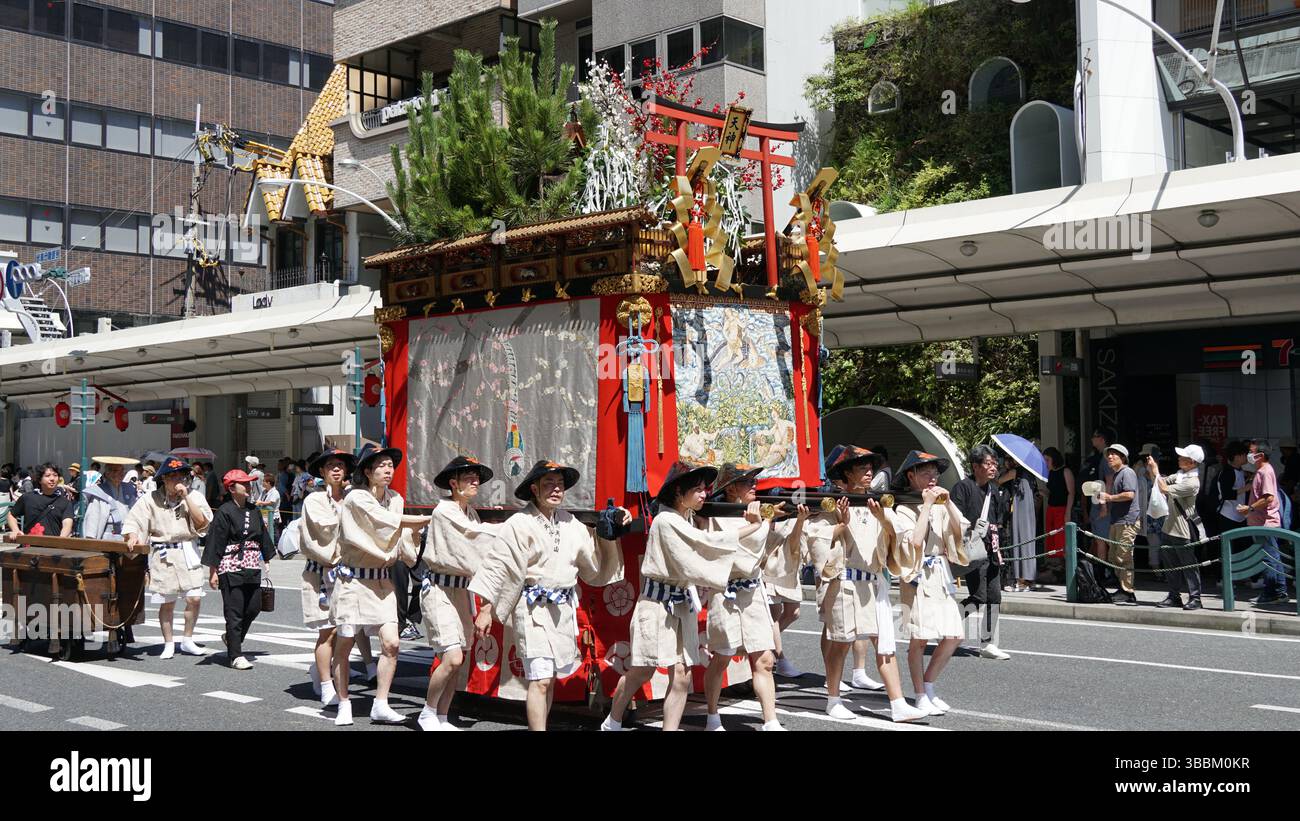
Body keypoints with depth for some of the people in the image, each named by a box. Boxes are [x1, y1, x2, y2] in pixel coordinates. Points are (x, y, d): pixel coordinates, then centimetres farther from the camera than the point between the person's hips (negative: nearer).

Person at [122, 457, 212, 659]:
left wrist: (186, 497, -12)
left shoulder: (195, 497, 3)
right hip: (163, 556, -1)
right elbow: (134, 522, -1)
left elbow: (202, 522, -9)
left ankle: (187, 640, 13)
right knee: (167, 602, 5)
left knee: (194, 598, -4)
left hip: (188, 553, 1)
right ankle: (168, 644, 18)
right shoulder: (150, 500, 1)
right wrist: (133, 536, -22)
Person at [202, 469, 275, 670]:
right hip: (231, 567, -6)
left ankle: (231, 637, 33)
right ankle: (235, 656, 4)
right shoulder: (225, 512, -8)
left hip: (252, 567, 7)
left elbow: (263, 537, 21)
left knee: (254, 608, 8)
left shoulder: (253, 510, 11)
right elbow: (215, 542, -9)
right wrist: (213, 572, -11)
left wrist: (267, 558, 21)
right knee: (234, 612, -3)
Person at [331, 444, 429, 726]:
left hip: (382, 580, 5)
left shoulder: (395, 499, 9)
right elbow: (390, 521, -18)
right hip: (353, 579, -5)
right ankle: (344, 704, 19)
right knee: (344, 644, 4)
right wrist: (429, 519, -12)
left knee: (391, 642, -7)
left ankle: (380, 705, 3)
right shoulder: (356, 498, -11)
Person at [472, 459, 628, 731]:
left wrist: (613, 528, 9)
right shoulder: (519, 524, -8)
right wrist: (486, 610, -9)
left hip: (564, 608, 6)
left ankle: (539, 725, 23)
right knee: (540, 680, -12)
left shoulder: (569, 523, 9)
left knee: (550, 678, 13)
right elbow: (499, 567, -8)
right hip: (534, 608, -6)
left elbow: (595, 555, 19)